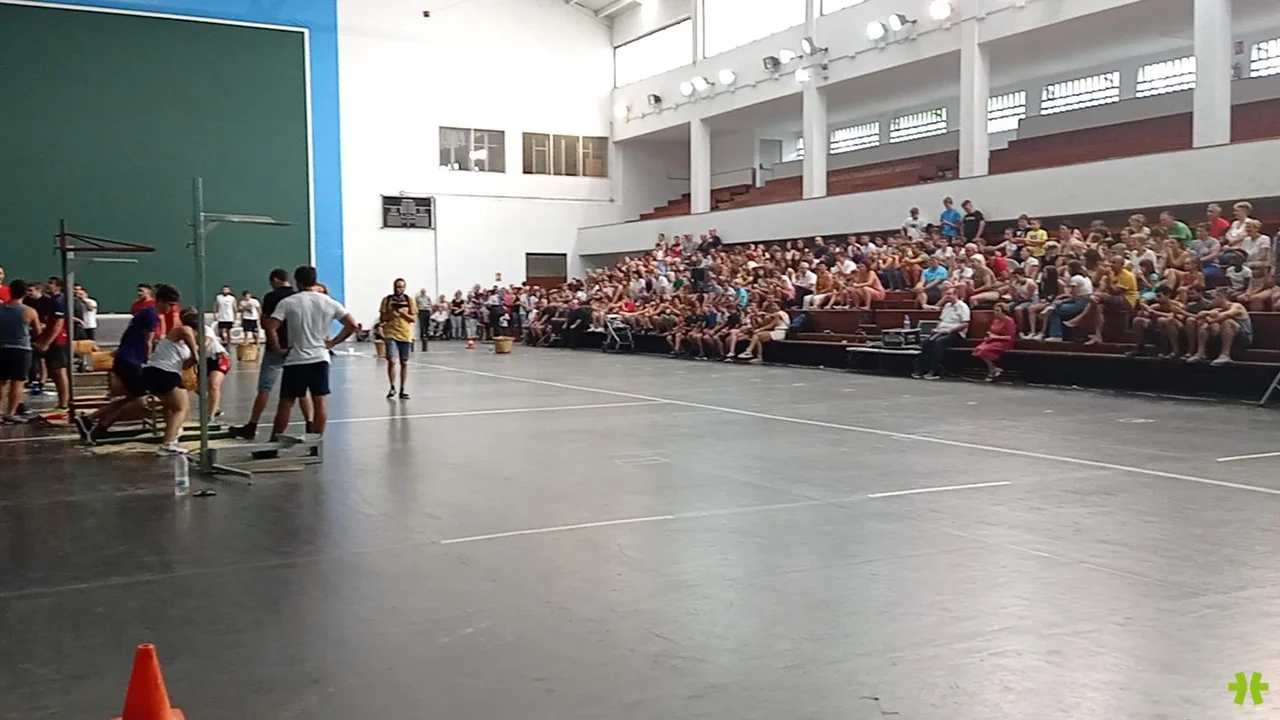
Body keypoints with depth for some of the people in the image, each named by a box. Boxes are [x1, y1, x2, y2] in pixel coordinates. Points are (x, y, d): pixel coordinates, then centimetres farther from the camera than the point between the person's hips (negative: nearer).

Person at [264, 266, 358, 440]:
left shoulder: (288, 302, -5)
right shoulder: (329, 303, 3)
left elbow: (270, 327, -14)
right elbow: (352, 325, 1)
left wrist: (278, 349, -2)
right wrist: (332, 342, 6)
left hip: (295, 360, -2)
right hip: (320, 358, 2)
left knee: (286, 403, 5)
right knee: (320, 401, 5)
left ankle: (274, 441, 12)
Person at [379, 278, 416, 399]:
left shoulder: (410, 300, 4)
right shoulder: (386, 300, 2)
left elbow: (414, 318, 1)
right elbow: (382, 318, 3)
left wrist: (403, 313, -15)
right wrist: (391, 314, -14)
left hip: (405, 335, 1)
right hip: (391, 334, -1)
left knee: (404, 363, 6)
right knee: (391, 361, -12)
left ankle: (402, 389, 14)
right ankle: (392, 388, 3)